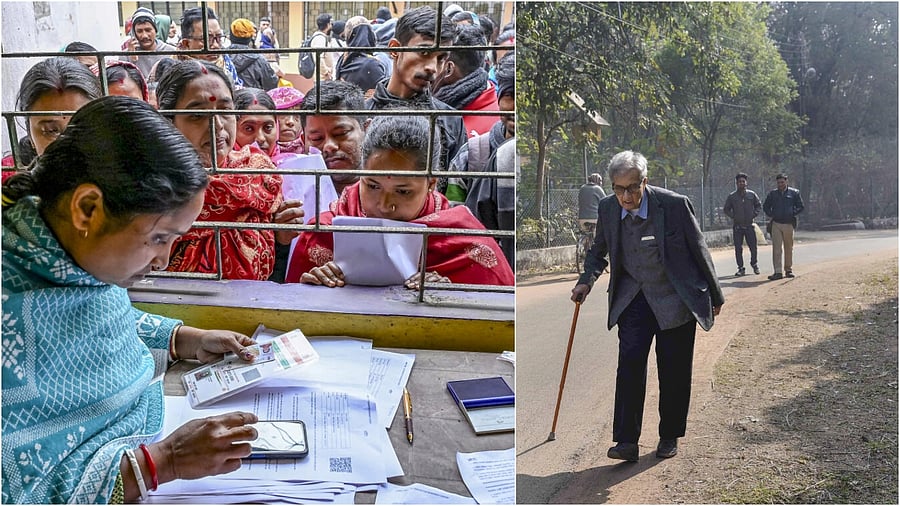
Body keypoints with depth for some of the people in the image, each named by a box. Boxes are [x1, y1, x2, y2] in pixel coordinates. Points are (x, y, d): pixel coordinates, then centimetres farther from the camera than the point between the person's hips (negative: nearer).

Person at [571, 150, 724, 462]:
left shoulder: (675, 205, -17)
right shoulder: (608, 209, -6)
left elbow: (699, 251, -5)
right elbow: (599, 251, 11)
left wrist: (715, 297, 4)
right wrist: (586, 281, -7)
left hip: (676, 299, -2)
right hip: (633, 297, 2)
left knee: (674, 371, 5)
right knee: (630, 361, -10)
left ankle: (670, 437, 23)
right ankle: (627, 440, -4)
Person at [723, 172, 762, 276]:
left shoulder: (752, 194, 5)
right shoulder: (731, 196, 2)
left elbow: (759, 205, 14)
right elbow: (726, 209, 10)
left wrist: (754, 214, 1)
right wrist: (733, 216, -2)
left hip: (750, 225, 0)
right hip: (737, 226, 0)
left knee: (753, 247, 2)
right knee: (738, 248, 0)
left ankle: (754, 264, 26)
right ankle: (741, 268, 8)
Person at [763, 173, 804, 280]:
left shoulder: (794, 193, 4)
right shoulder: (772, 194, 8)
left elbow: (800, 207, 7)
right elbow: (765, 207, 16)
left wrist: (792, 214, -5)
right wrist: (771, 215, 2)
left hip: (789, 224, 0)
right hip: (776, 224, 0)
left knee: (789, 248, 8)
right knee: (776, 248, -5)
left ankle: (789, 270, 18)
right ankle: (778, 272, -7)